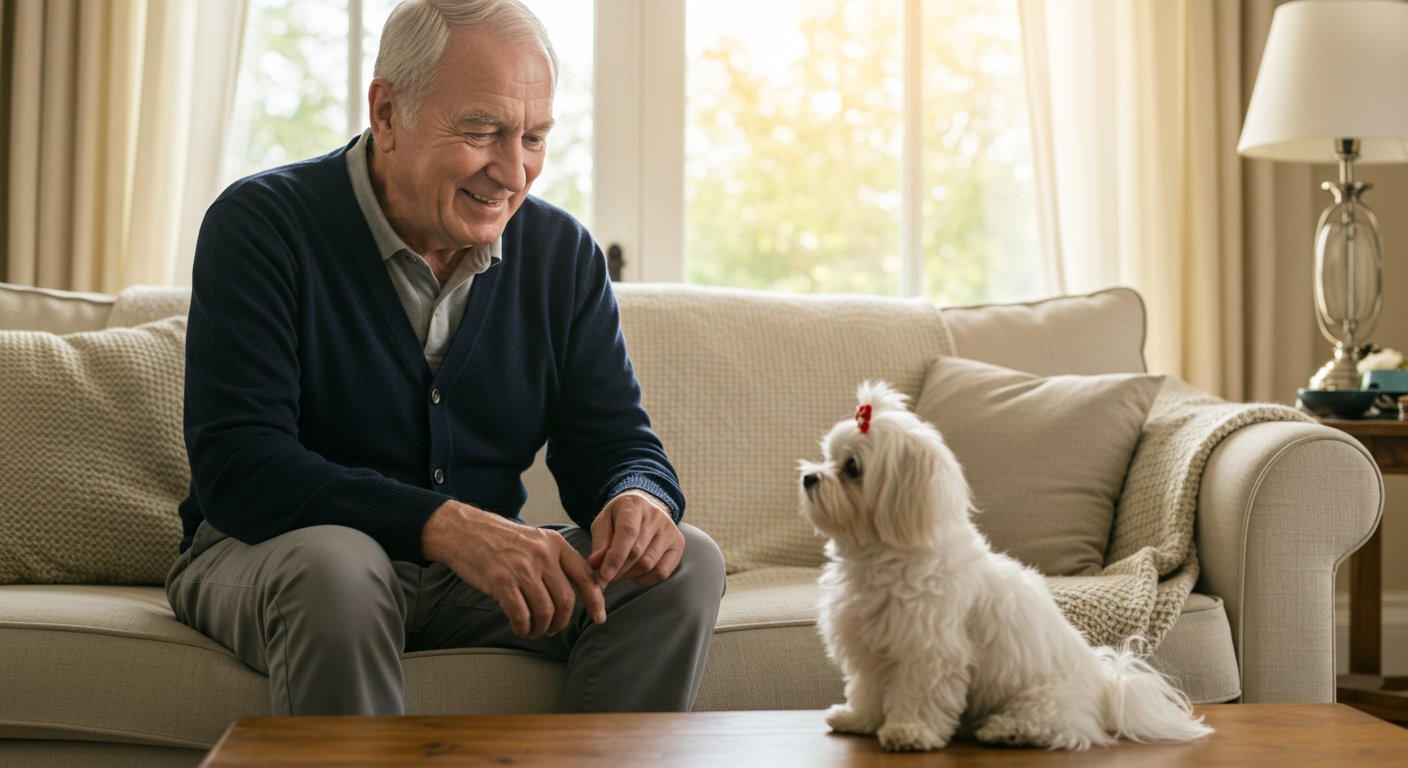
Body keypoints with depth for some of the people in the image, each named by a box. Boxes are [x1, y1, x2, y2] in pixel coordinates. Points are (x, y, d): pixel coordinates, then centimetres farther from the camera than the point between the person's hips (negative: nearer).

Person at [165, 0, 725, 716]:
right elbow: (234, 466, -22)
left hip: (479, 570, 4)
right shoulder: (258, 226, -13)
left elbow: (613, 441, 4)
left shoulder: (562, 253, 2)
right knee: (334, 565, -38)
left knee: (684, 563, -15)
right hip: (273, 552, -4)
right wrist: (445, 525, -36)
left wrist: (638, 498, -23)